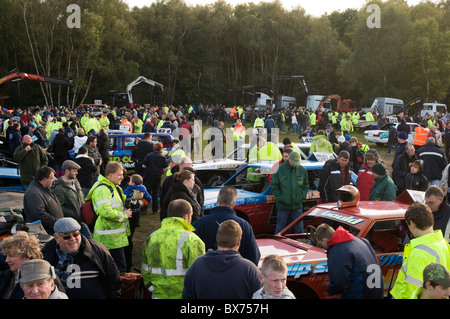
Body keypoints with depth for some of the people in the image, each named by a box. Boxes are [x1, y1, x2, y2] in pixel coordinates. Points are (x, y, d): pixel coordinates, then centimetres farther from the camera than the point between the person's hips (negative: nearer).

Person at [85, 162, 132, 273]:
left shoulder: (113, 187, 18)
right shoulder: (102, 190, -18)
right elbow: (105, 211, -30)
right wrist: (123, 215, -17)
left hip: (117, 235, 11)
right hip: (110, 237, -11)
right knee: (120, 268, -9)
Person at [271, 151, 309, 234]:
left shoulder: (302, 170, 2)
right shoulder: (280, 169, -7)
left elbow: (306, 185, 13)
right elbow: (274, 186, -1)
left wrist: (302, 196, -2)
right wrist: (279, 198, -9)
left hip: (297, 206, 2)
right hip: (283, 206, -2)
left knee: (300, 229, 10)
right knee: (279, 229, 7)